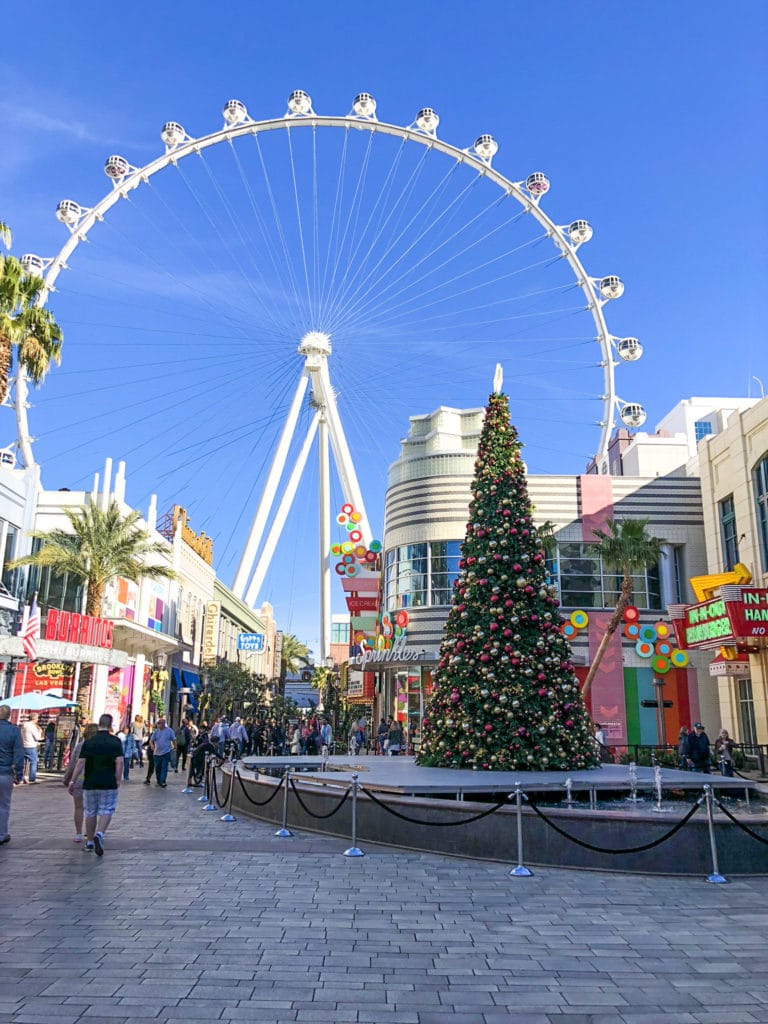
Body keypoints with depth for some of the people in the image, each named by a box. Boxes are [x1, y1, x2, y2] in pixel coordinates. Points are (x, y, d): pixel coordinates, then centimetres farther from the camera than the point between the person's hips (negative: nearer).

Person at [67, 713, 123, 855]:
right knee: (106, 811, 4)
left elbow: (80, 763, -3)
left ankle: (89, 842, 24)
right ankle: (99, 834, -19)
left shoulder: (88, 742, 1)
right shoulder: (116, 741, -3)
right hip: (109, 784, -2)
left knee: (90, 813, 15)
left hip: (90, 784, 2)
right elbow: (119, 762, -10)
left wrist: (73, 781, 2)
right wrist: (118, 781, -4)